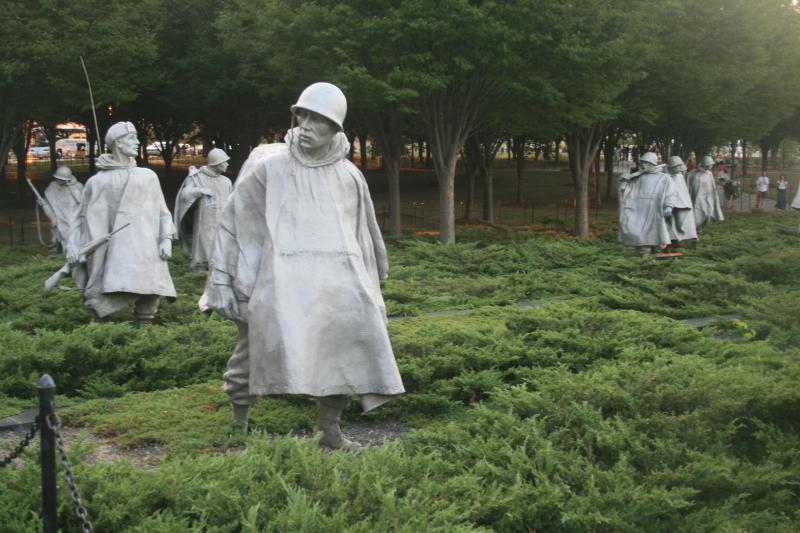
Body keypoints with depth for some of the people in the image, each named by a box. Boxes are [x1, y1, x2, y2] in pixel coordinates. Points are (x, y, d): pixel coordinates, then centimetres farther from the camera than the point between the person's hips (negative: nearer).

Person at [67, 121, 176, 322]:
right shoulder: (98, 181, 9)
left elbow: (162, 211, 16)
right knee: (117, 292, -20)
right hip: (119, 249, -3)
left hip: (147, 248, 3)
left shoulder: (148, 176, 15)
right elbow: (83, 216, 13)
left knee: (150, 294, -5)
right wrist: (73, 246, 3)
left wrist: (166, 238, 3)